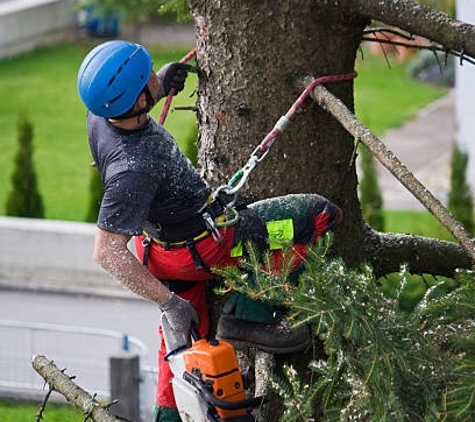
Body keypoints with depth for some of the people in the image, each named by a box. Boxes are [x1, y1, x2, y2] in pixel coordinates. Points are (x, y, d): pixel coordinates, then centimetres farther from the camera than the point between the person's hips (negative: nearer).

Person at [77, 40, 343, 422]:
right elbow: (107, 252, -36)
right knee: (319, 215, -5)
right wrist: (167, 301, -31)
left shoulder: (102, 115, -14)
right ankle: (248, 317, -2)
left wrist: (160, 85, 1)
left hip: (163, 242, 9)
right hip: (201, 245, -9)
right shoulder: (132, 168, -38)